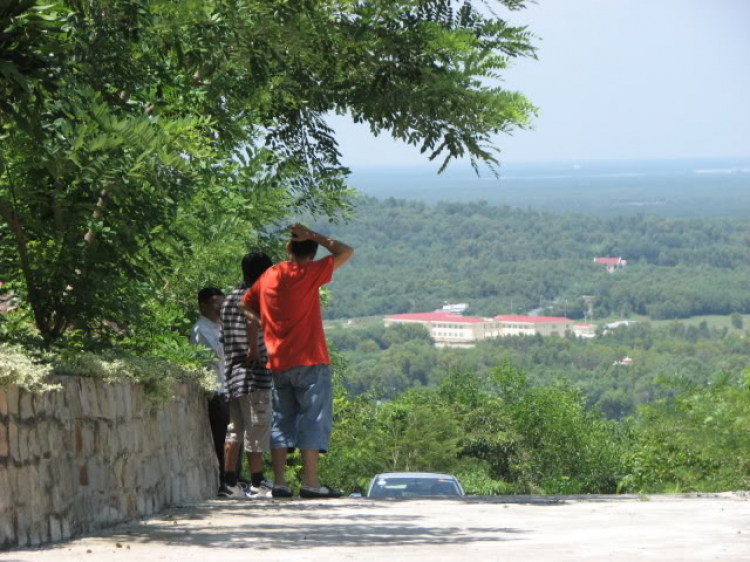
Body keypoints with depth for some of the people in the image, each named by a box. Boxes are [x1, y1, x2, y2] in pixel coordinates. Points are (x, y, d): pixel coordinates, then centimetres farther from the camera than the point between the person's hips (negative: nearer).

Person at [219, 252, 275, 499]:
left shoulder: (230, 299, 15)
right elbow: (253, 321, -31)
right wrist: (255, 353, -23)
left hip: (232, 373, 8)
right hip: (254, 374, -8)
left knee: (235, 430, 10)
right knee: (257, 429, -2)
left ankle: (229, 482, 6)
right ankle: (257, 483, 1)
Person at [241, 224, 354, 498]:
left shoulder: (268, 277, 8)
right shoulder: (309, 274, -9)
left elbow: (247, 303, 21)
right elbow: (346, 252, -2)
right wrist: (313, 236, -1)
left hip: (278, 363, 6)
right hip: (310, 362, -5)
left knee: (282, 421, 10)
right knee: (314, 419, -3)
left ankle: (279, 482, 5)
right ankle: (310, 482, -9)